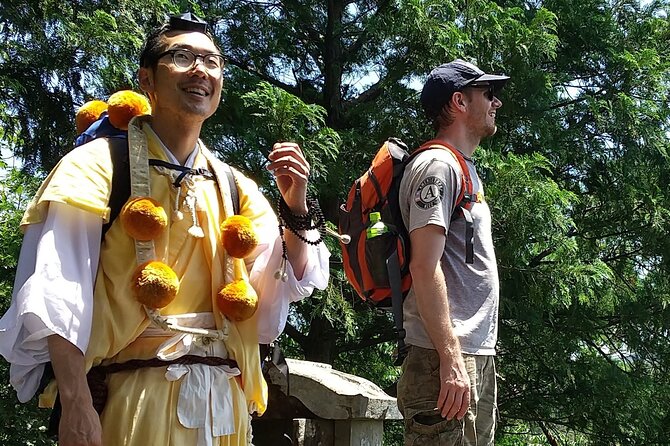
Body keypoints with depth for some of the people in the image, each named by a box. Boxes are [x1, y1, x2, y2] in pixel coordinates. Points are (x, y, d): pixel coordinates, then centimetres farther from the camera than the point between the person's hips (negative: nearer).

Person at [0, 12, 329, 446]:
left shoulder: (234, 188, 11)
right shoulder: (98, 168, -4)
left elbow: (286, 287, 10)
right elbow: (57, 296, -12)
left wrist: (296, 209, -5)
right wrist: (75, 404, -21)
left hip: (223, 400, 6)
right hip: (131, 399, -5)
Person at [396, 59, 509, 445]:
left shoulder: (465, 169, 21)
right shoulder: (437, 165, -8)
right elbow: (425, 267, -18)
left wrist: (476, 355, 18)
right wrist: (451, 359, -23)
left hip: (478, 356, 10)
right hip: (448, 358, -10)